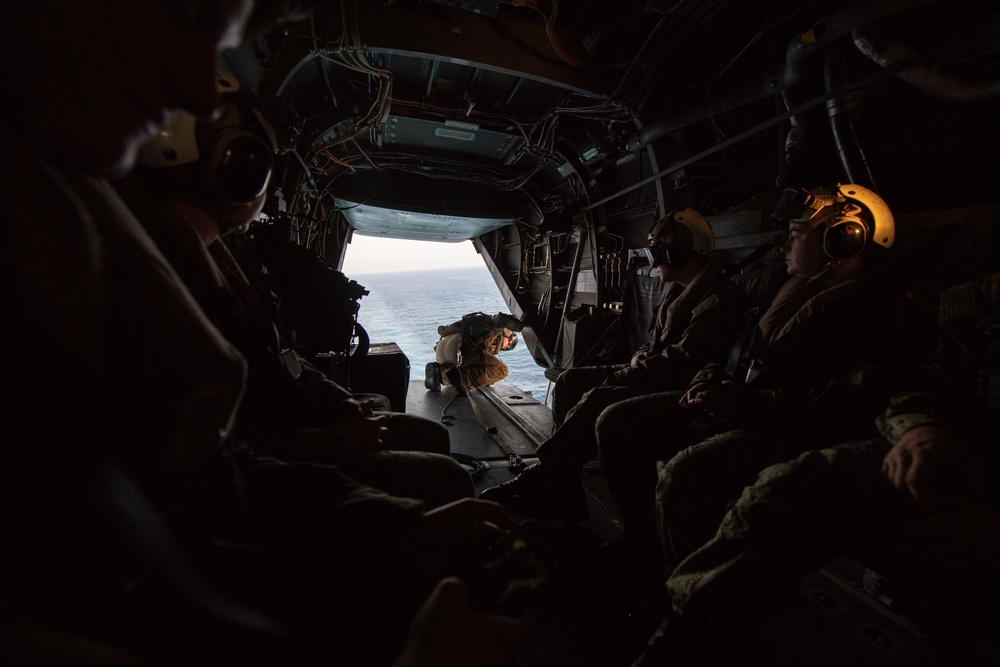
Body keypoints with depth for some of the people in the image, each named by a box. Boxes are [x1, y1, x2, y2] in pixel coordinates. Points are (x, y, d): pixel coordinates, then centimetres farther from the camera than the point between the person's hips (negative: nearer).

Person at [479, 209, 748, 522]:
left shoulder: (719, 299, -17)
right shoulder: (680, 290, 16)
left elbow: (683, 361, -26)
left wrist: (625, 374, -20)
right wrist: (640, 357, 1)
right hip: (654, 375, 10)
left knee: (596, 401, -32)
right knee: (569, 382, -2)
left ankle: (536, 481, -20)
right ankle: (564, 496, -7)